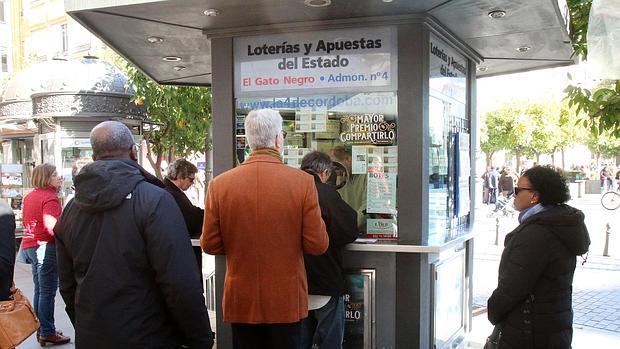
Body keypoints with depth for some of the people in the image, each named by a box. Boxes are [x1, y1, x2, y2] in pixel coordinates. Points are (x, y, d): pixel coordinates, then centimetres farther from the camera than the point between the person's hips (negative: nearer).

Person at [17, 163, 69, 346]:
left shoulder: (30, 196, 14)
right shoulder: (50, 198, -14)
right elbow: (51, 225, -25)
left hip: (30, 245, 10)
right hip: (46, 247, -10)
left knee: (39, 290, 16)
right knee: (48, 291, -3)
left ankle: (42, 330, 24)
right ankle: (47, 333, 2)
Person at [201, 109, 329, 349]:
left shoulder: (219, 184, -7)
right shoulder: (302, 181, -12)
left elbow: (209, 245, -1)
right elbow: (317, 245, -10)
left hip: (241, 301, 2)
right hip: (287, 301, -1)